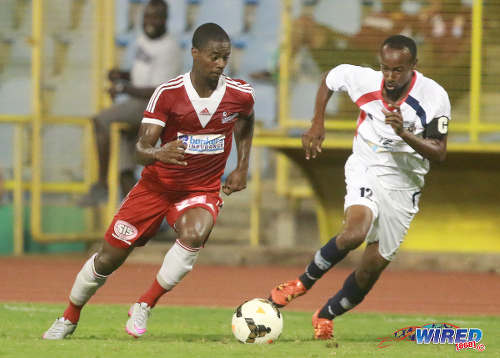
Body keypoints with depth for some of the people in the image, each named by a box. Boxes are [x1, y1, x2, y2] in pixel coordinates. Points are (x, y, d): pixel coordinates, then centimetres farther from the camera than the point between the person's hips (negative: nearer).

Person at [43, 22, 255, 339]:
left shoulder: (240, 95, -10)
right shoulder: (168, 94, -16)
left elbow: (247, 122, 17)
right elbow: (142, 147, -21)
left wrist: (242, 168, 9)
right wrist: (157, 153, -44)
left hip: (202, 191, 0)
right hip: (157, 185, 0)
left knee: (194, 233, -35)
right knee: (108, 258, 3)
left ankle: (144, 306, -17)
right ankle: (70, 318, 30)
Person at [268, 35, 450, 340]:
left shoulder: (434, 97, -17)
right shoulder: (364, 80, -14)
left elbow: (439, 153, -15)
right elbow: (330, 78, 9)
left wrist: (405, 134, -31)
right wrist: (318, 124, 5)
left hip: (405, 186, 1)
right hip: (366, 171, -1)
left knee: (375, 266, 3)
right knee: (355, 232, -31)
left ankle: (326, 316, 28)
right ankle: (304, 282, -7)